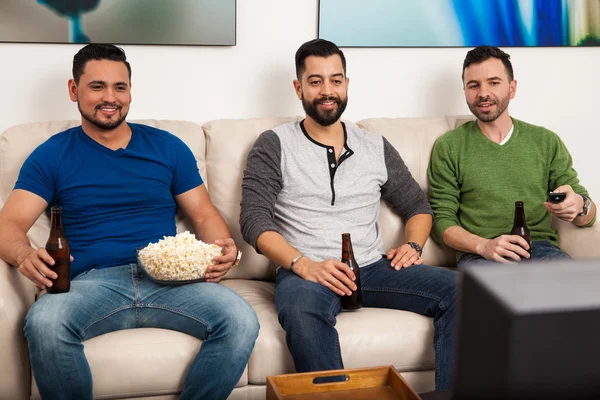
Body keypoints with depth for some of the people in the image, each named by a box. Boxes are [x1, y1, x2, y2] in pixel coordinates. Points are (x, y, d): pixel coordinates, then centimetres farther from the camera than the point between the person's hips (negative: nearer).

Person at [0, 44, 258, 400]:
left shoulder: (168, 147, 16)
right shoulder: (52, 156, 13)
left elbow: (204, 214, 17)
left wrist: (223, 249, -8)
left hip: (168, 280, 1)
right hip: (92, 283, -1)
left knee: (241, 322, -27)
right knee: (44, 323, -35)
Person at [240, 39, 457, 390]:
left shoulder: (376, 147, 16)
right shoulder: (274, 146, 5)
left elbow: (417, 206, 23)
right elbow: (254, 220, -5)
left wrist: (413, 245, 1)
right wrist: (304, 265, -21)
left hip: (373, 268, 4)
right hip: (304, 271, -3)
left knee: (458, 288, -19)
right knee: (302, 306, -40)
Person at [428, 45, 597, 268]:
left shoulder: (547, 142, 14)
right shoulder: (448, 147, 8)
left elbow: (588, 216, 13)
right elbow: (441, 219, 4)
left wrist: (579, 206, -13)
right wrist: (483, 245, -16)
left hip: (541, 249, 2)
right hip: (480, 256, -2)